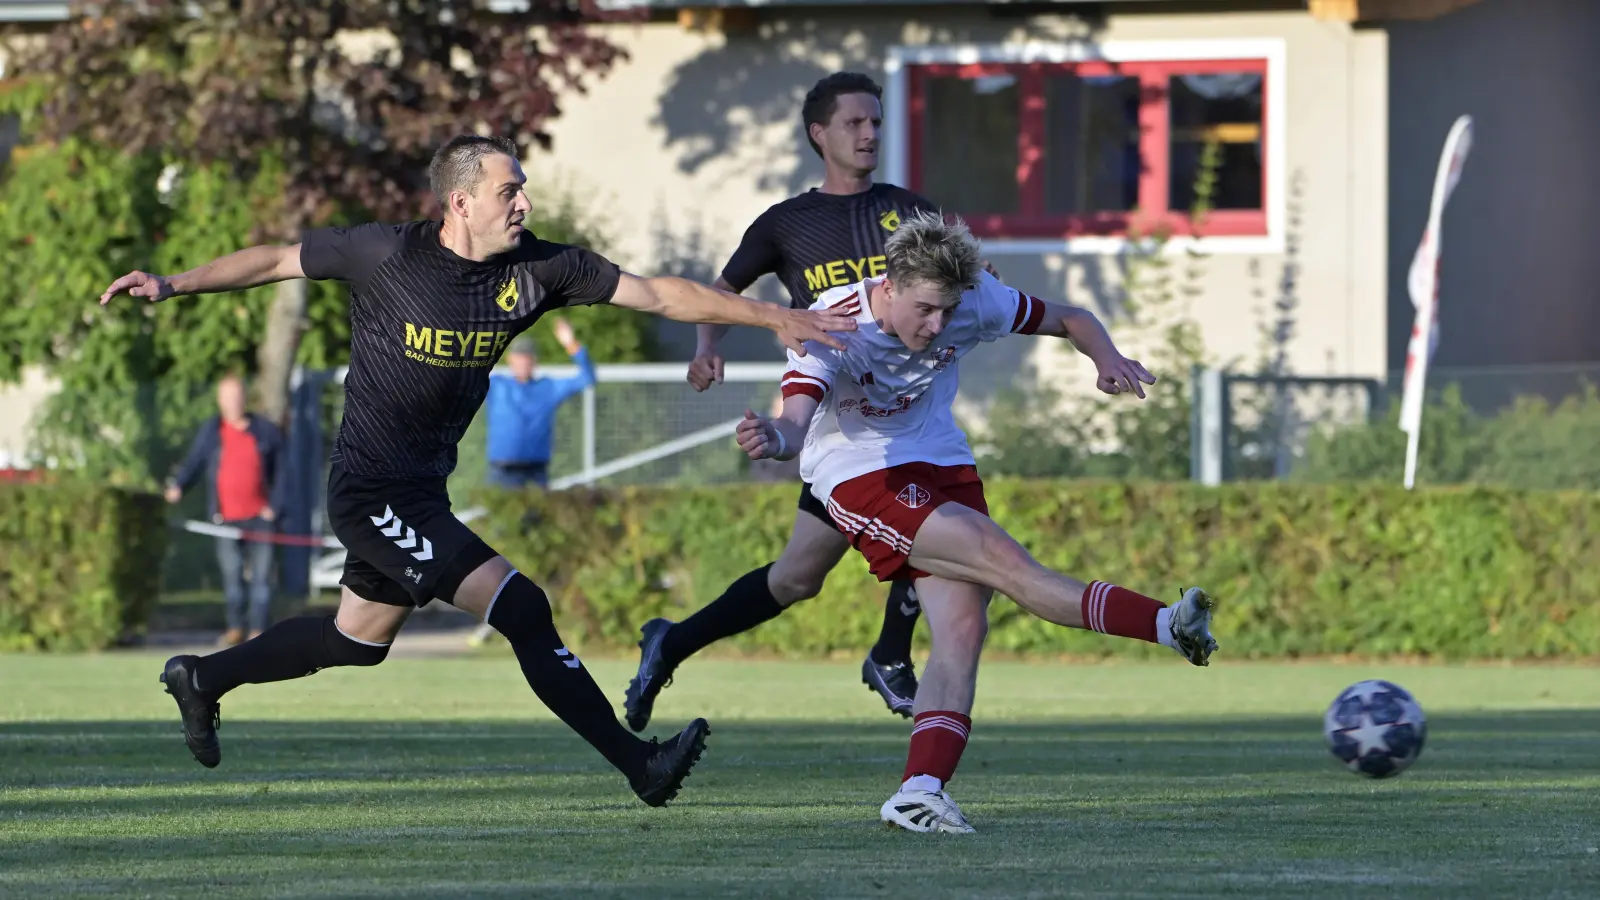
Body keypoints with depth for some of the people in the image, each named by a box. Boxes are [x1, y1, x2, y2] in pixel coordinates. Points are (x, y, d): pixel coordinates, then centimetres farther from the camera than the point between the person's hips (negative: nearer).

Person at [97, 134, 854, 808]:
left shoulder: (535, 269, -5)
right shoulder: (387, 255, -17)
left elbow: (658, 295, -3)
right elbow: (277, 261, -4)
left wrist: (775, 318, -6)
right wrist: (171, 285, -8)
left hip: (421, 492, 8)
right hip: (372, 492, -8)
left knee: (359, 639, 23)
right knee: (521, 609, -16)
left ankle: (203, 679, 43)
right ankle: (639, 764, -14)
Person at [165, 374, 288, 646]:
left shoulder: (266, 431, 2)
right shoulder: (210, 432, 3)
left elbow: (280, 472, 6)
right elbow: (193, 462, -1)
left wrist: (274, 505, -4)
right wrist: (178, 485, -20)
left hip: (259, 517, -1)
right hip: (226, 518, 1)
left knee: (261, 575, -2)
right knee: (231, 574, 5)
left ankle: (258, 630, 2)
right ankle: (235, 628, 15)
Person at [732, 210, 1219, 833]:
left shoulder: (971, 301, -10)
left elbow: (1069, 319, 3)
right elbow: (798, 421, -35)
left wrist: (1107, 359, -19)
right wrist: (774, 440, -60)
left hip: (942, 465, 5)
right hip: (860, 478, -5)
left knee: (964, 627, -14)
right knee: (1002, 558, -25)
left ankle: (920, 793, -19)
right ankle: (1165, 626, -29)